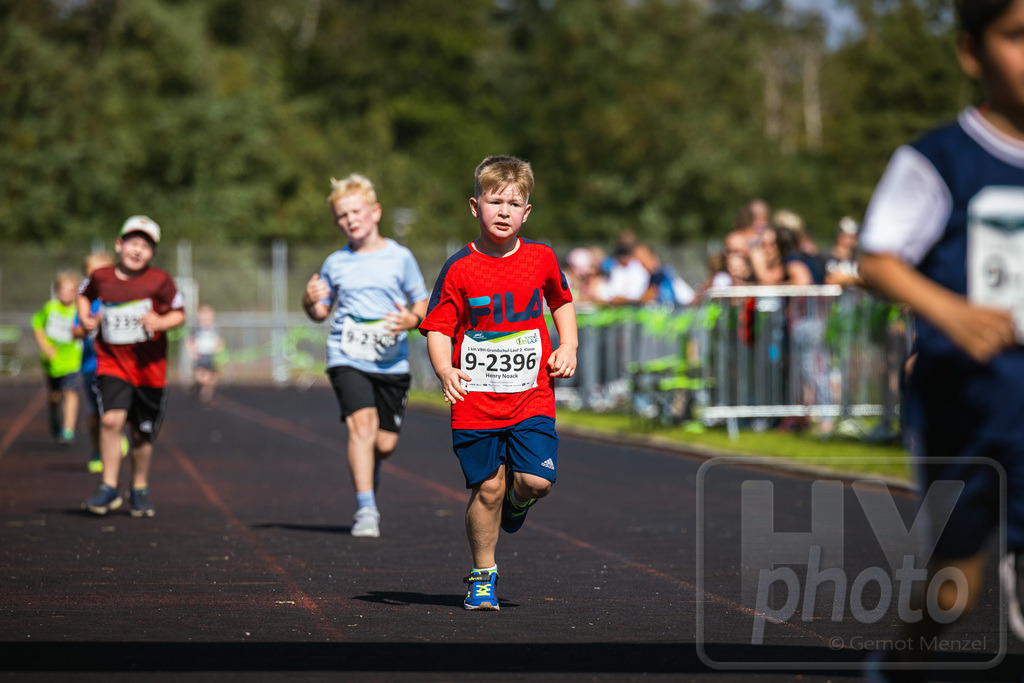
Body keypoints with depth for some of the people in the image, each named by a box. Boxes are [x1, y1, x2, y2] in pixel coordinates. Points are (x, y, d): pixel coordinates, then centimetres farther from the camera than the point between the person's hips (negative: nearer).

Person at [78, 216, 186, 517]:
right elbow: (84, 295, 21)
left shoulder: (160, 281, -7)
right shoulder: (100, 277, 0)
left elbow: (179, 313, 0)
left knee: (142, 435, 10)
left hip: (149, 367, 0)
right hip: (112, 363, 0)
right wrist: (85, 317, 2)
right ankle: (109, 488, -13)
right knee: (112, 419, -22)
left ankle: (140, 489, 31)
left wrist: (161, 322, -20)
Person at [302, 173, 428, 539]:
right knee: (362, 422, -22)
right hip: (347, 358, 0)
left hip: (391, 362, 0)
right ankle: (366, 509, -20)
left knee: (385, 444, 1)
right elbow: (321, 312, 17)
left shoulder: (400, 258, 3)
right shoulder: (335, 264, 7)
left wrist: (411, 320, -13)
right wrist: (309, 302, -5)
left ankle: (368, 471, 38)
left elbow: (422, 306, 9)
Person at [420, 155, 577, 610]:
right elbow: (438, 329, -3)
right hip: (476, 401, -1)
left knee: (537, 480, -13)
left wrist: (568, 346, 8)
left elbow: (562, 302, 23)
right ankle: (483, 576, 17)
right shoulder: (459, 269, -4)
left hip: (531, 398, 2)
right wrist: (445, 371, -21)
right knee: (486, 488, 0)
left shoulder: (541, 259, 4)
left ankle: (518, 500, 25)